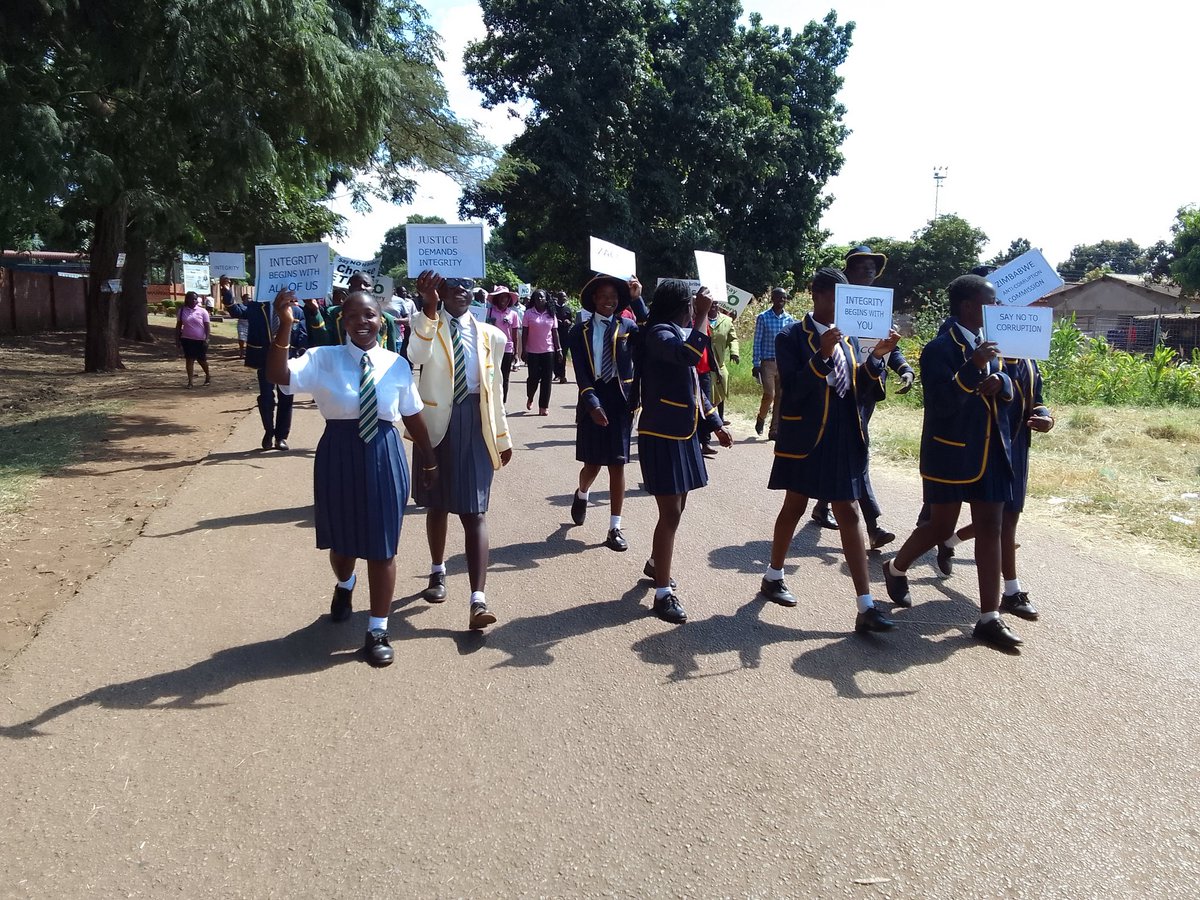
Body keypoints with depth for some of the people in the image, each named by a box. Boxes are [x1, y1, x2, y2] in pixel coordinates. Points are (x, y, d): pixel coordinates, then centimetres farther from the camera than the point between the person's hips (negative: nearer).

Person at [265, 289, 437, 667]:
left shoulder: (397, 364, 0)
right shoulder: (322, 359, -6)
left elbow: (413, 417, 7)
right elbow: (278, 376, -23)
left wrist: (429, 459, 14)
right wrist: (284, 326, -34)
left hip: (385, 457, 0)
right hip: (338, 456, 0)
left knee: (382, 547, 5)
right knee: (341, 539, 19)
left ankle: (378, 630, 19)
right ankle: (344, 586, 56)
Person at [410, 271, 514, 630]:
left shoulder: (490, 335, 6)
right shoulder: (426, 324, -1)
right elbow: (417, 356, -25)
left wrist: (503, 437, 14)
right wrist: (429, 308, -38)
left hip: (475, 427, 0)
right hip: (437, 424, 0)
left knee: (474, 512, -6)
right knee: (437, 505, 15)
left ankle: (478, 600, -11)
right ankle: (438, 572, 38)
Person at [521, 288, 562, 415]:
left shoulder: (551, 314, 6)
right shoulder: (529, 313, -1)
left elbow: (555, 332, 9)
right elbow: (524, 333, -2)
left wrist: (559, 348, 3)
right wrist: (523, 350, -6)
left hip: (548, 351, 2)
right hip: (533, 351, -2)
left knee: (547, 379, 0)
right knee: (533, 377, 0)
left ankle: (544, 406, 6)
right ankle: (530, 398, 29)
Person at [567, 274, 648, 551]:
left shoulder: (627, 326, 3)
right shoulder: (580, 330, 2)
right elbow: (581, 373, -6)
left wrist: (637, 299, -22)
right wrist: (592, 403, -18)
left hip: (620, 401, 0)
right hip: (592, 401, 0)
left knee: (617, 465, 1)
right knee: (592, 464, 7)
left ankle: (615, 529, 9)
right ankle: (582, 496, 43)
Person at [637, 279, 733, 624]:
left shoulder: (682, 334, 14)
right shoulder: (659, 333, -14)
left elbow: (694, 386, 20)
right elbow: (688, 355, -36)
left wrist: (716, 424, 22)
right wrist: (702, 316, -28)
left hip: (684, 434, 9)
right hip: (661, 435, -9)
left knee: (677, 506, 19)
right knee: (671, 512, -9)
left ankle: (656, 564, 40)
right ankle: (663, 593, -3)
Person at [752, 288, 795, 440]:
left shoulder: (789, 319, 8)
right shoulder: (763, 317, -2)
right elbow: (757, 342, -2)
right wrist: (756, 364, -6)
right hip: (768, 362, -3)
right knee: (769, 394, -10)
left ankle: (774, 430, 11)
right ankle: (761, 419, 19)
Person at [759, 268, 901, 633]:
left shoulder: (848, 337, 8)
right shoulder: (791, 337, -8)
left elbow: (860, 390, 3)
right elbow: (792, 390, -18)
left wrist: (875, 358, -12)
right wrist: (821, 356, -28)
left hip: (844, 437, 5)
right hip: (805, 436, -4)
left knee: (848, 515, 3)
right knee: (794, 507, 11)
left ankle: (866, 607, 3)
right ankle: (773, 577, 35)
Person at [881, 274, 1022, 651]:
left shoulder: (987, 344, 12)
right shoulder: (940, 348, -13)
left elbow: (1007, 389, 15)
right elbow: (941, 403, -22)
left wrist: (1000, 382, -8)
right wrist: (973, 368, -32)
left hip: (991, 452, 7)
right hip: (951, 454, -7)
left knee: (989, 529, 5)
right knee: (941, 527, 5)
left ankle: (990, 617, 9)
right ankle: (896, 568, 35)